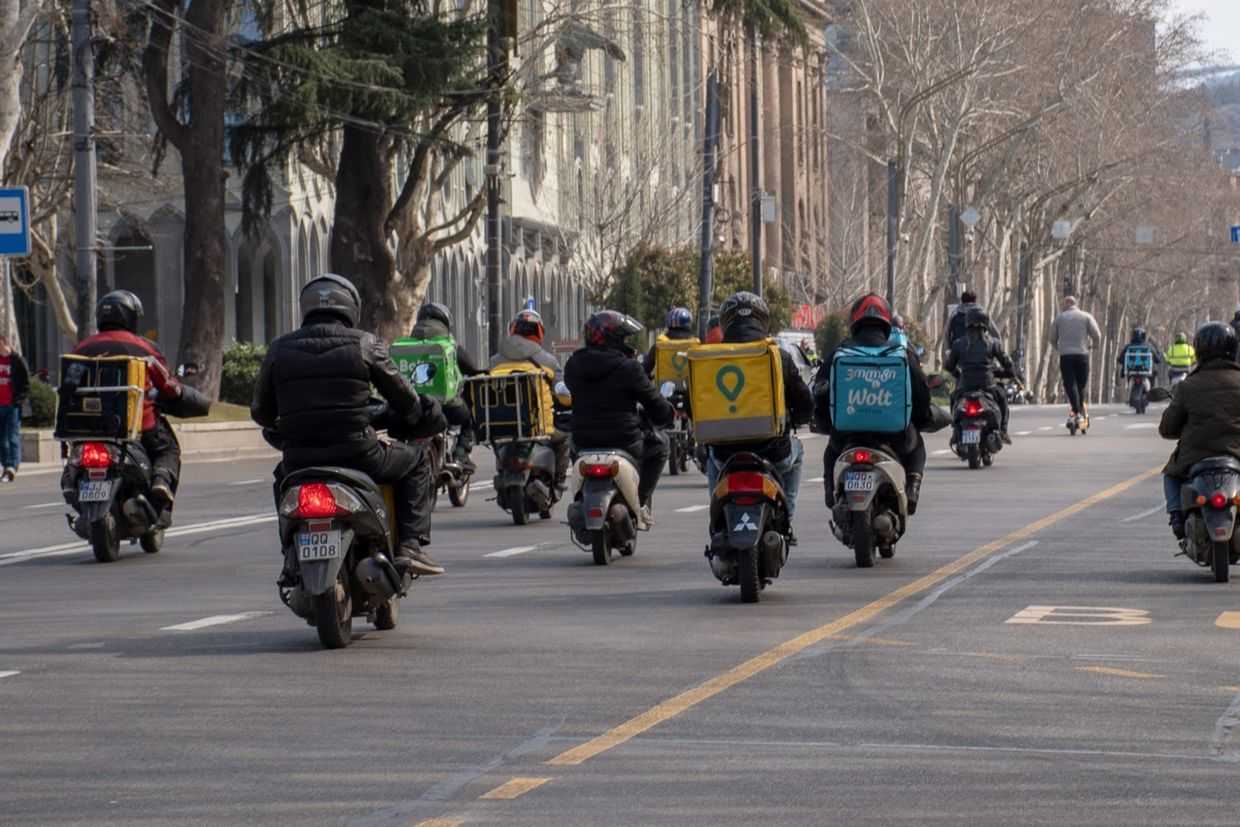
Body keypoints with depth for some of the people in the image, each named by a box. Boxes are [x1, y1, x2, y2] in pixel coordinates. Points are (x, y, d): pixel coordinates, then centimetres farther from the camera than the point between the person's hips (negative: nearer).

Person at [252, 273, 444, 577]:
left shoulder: (279, 349, 5)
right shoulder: (364, 344, -2)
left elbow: (261, 412, 12)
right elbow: (403, 398, 5)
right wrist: (423, 417, 28)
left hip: (300, 459, 3)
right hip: (358, 455, -3)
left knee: (283, 476, 37)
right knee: (416, 460, 22)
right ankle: (410, 546, 8)